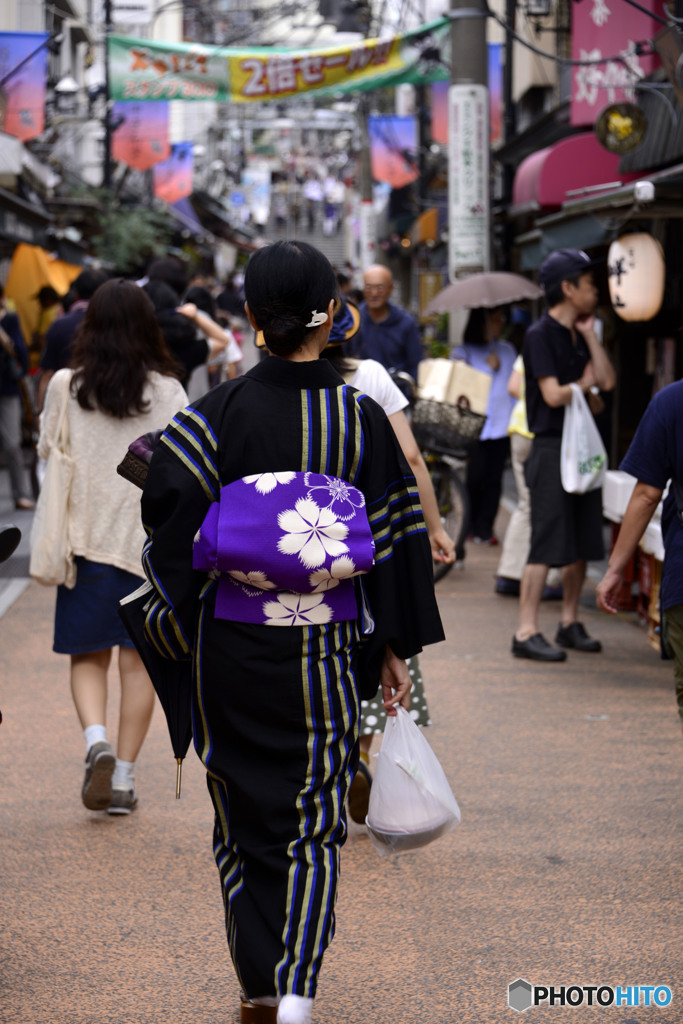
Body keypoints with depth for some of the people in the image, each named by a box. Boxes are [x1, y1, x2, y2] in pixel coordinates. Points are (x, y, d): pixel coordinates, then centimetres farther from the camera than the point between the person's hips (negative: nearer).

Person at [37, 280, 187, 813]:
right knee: (138, 660, 9)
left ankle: (96, 739, -16)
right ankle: (125, 774, 9)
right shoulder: (168, 392, -5)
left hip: (85, 537, 0)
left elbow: (47, 451, 7)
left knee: (88, 656, 10)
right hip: (149, 539, 0)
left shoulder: (66, 387, -5)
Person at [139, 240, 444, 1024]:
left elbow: (171, 523, -10)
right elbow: (396, 539, -2)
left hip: (229, 644, 0)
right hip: (325, 650, 0)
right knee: (313, 822, 7)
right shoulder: (361, 418, -7)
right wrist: (394, 649, 7)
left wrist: (175, 622, 4)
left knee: (242, 812, 15)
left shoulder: (218, 412, -9)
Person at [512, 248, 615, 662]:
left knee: (582, 542, 11)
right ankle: (527, 632, -8)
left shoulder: (578, 336, 15)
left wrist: (590, 334, 2)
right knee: (547, 543, -10)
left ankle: (570, 623, 21)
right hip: (551, 446, -8)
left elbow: (608, 380, 4)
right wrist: (584, 383, 0)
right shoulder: (540, 335, -10)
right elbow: (553, 394, -17)